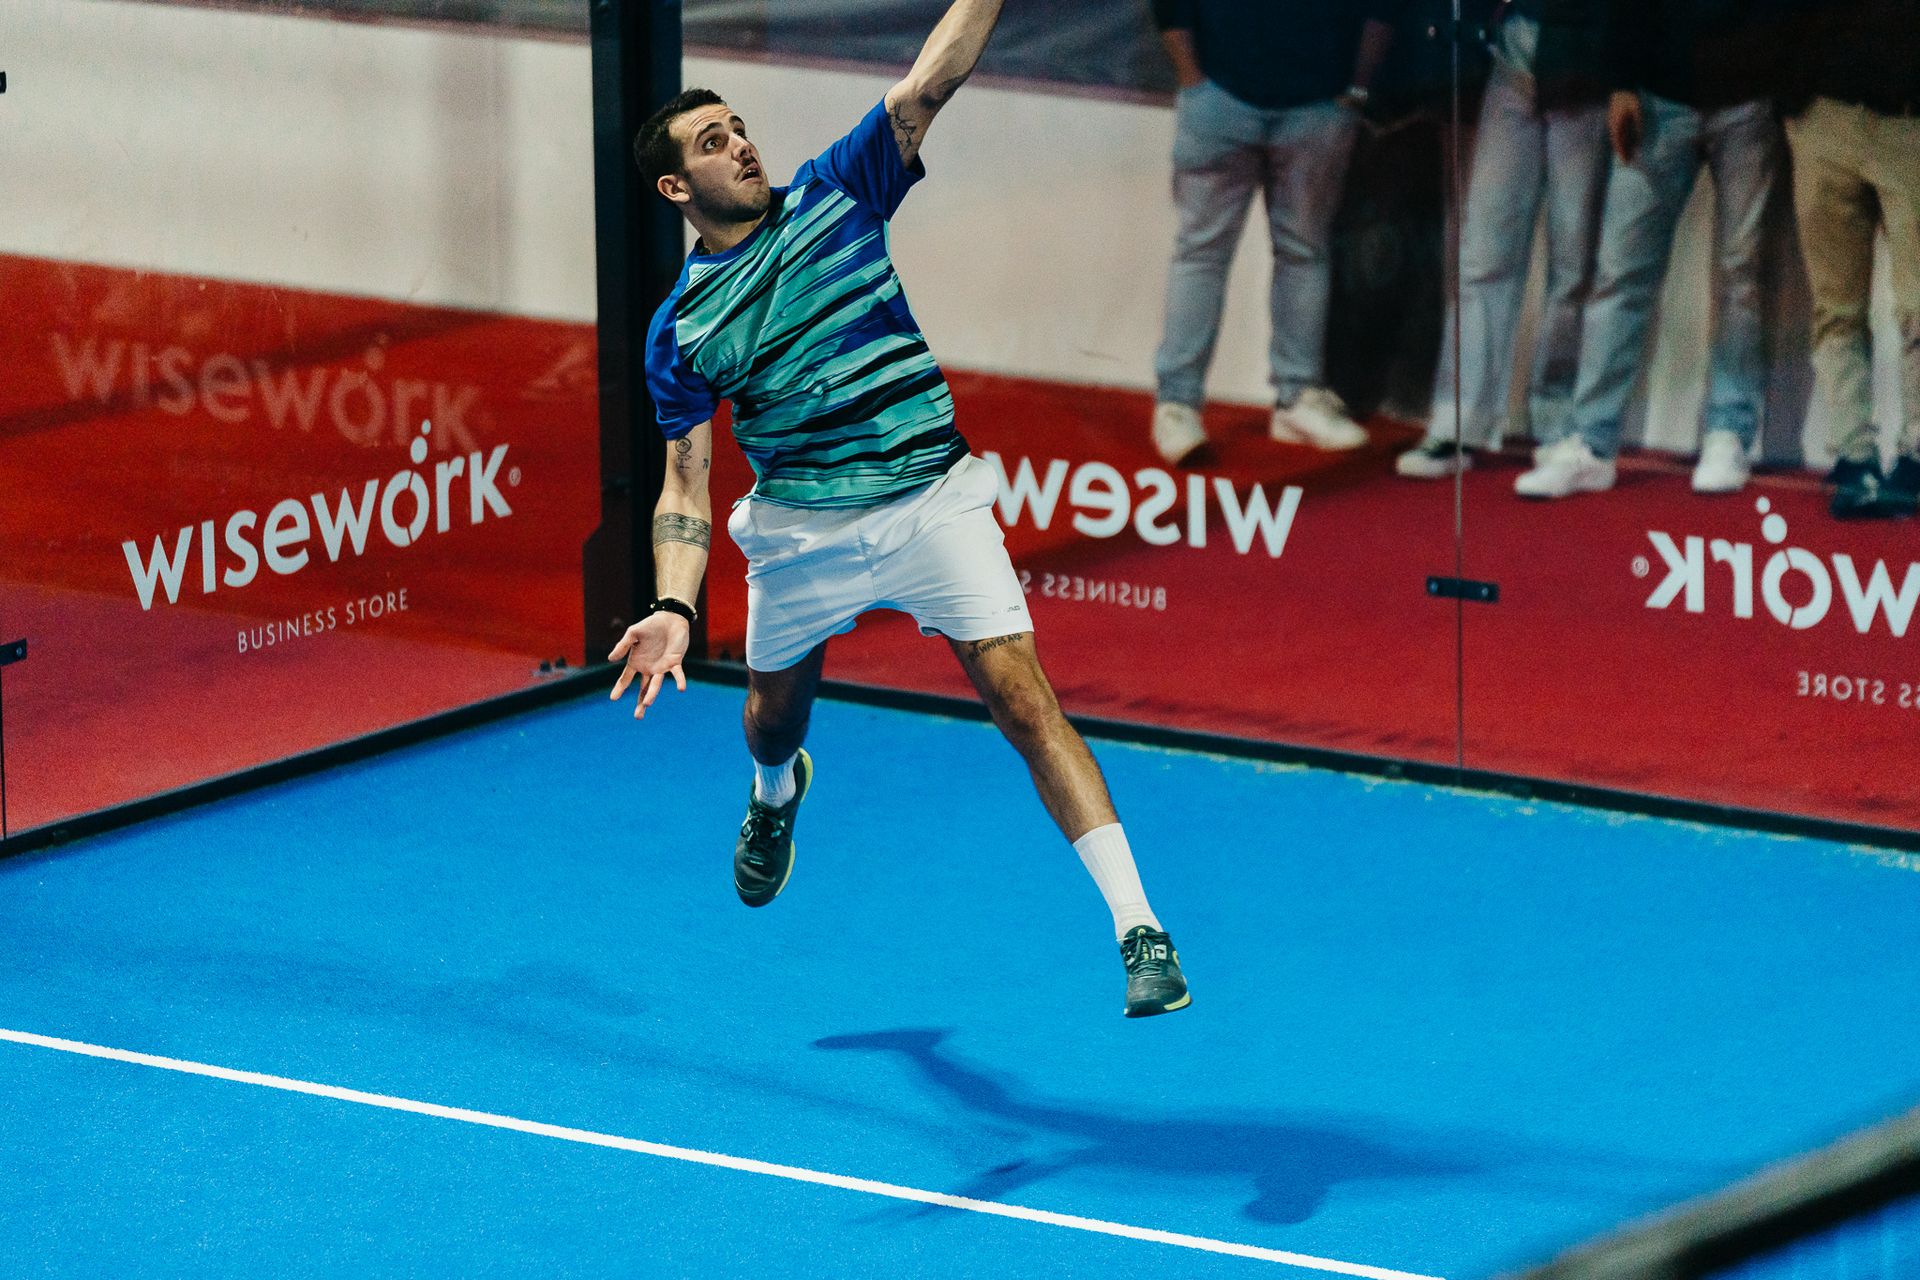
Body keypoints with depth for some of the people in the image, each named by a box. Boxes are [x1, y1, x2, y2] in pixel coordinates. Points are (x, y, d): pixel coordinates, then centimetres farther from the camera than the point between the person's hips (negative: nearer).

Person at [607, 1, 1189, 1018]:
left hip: (931, 502, -2)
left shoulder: (836, 193, 1)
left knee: (1025, 701, -14)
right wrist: (672, 609, -12)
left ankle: (1138, 930, -18)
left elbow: (931, 82, -8)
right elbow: (686, 489, 2)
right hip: (801, 532, 2)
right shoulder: (679, 329, 1)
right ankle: (776, 794, 61)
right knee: (772, 718, 20)